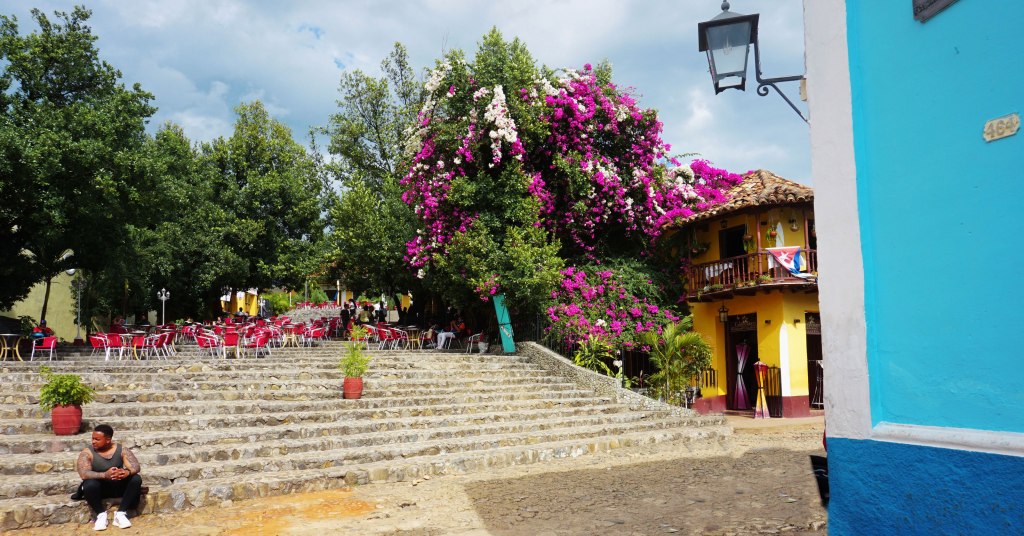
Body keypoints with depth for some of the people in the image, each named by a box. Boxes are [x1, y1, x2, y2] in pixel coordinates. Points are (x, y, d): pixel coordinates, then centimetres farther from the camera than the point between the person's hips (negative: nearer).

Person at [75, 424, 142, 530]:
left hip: (119, 486, 2)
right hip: (99, 487, -2)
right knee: (89, 484, -35)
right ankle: (101, 514, -12)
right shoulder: (87, 453, -11)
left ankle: (120, 513, -16)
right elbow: (84, 474, -27)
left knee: (136, 479, -25)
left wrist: (127, 472, -41)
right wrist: (105, 475, -44)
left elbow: (136, 466, -16)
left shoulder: (121, 450, -6)